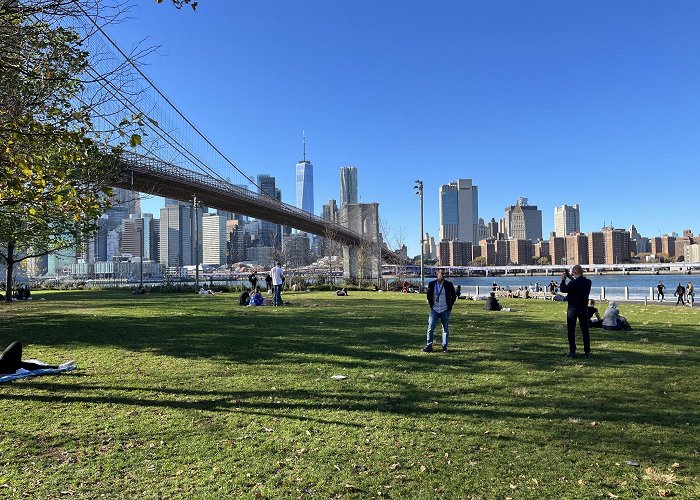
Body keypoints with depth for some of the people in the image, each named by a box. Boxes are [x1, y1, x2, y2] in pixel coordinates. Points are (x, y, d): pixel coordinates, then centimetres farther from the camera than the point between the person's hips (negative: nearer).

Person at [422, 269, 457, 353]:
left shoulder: (449, 285, -2)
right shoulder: (431, 284, 1)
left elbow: (454, 296, 9)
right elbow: (429, 295, 16)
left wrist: (450, 306, 4)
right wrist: (430, 304, 9)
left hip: (445, 311, 0)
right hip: (434, 310, 1)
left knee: (446, 329, 6)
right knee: (430, 327, -3)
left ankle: (444, 347, 14)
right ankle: (429, 346, 5)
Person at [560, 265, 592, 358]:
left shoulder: (573, 283, -20)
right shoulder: (588, 282, -1)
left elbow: (563, 289, -8)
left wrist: (563, 280, 5)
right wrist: (571, 278, 20)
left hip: (573, 308, -5)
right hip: (584, 308, 5)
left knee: (571, 330, 4)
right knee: (585, 330, 10)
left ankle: (572, 352, 4)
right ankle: (587, 352, 13)